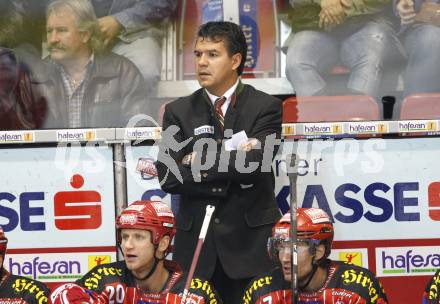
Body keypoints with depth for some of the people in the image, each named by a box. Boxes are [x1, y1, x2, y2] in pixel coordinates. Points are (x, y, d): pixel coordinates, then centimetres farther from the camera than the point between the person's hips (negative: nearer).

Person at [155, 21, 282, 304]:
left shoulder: (266, 106, 2)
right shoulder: (178, 111, 9)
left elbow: (255, 162, -14)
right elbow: (168, 176, -2)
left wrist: (201, 163, -5)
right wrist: (231, 175, -9)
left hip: (251, 239, -2)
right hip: (196, 240, 2)